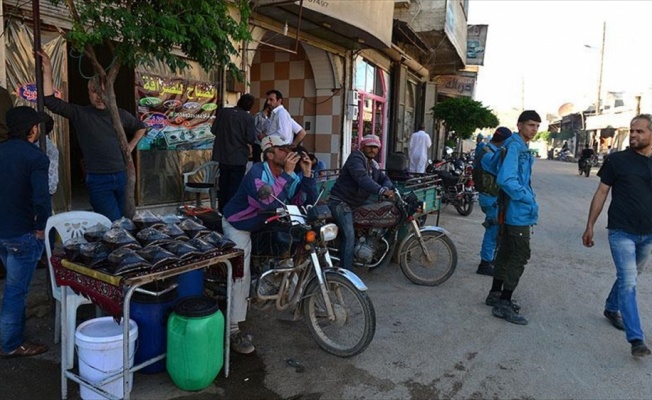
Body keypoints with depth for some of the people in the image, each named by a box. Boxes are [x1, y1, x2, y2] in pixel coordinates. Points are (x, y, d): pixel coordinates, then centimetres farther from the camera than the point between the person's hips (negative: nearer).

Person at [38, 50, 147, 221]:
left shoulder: (120, 114, 9)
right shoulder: (80, 114, 0)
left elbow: (141, 127, 26)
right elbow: (51, 102, -10)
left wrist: (130, 147, 14)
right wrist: (47, 72, -14)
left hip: (122, 176, 4)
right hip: (98, 180, -3)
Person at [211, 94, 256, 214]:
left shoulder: (223, 111, -3)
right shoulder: (249, 118, -12)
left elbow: (214, 130, 2)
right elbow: (251, 139, -13)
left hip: (222, 155, 4)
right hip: (238, 158, -3)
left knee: (223, 184, 17)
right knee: (234, 186, 8)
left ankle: (221, 210, 26)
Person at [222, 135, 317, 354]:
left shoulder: (290, 176, -8)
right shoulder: (257, 172, -28)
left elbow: (307, 201, -15)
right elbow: (268, 202, -44)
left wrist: (306, 173, -25)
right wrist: (287, 173, -41)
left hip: (266, 226, 7)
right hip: (239, 226, -7)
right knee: (241, 275, -18)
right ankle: (233, 330, -13)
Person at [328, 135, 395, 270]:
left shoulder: (373, 165, 15)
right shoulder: (356, 158, -14)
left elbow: (385, 179, 15)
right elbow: (362, 178, -31)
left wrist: (388, 188, -12)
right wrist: (381, 190, -45)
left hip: (355, 203, 10)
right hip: (341, 201, -10)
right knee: (349, 235, -20)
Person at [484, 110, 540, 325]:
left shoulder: (522, 148, 15)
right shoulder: (514, 146, -16)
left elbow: (493, 167, 24)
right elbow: (506, 179, -27)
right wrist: (528, 199, -21)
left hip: (510, 211, 10)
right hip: (517, 212, -10)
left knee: (506, 252, 17)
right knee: (520, 256, -6)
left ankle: (496, 294, 29)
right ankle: (503, 304, 0)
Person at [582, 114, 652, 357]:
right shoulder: (617, 160, -4)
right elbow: (601, 193, -2)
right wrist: (590, 226, -4)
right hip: (622, 232, -4)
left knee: (628, 277, 18)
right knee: (628, 282, -8)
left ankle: (611, 308, 43)